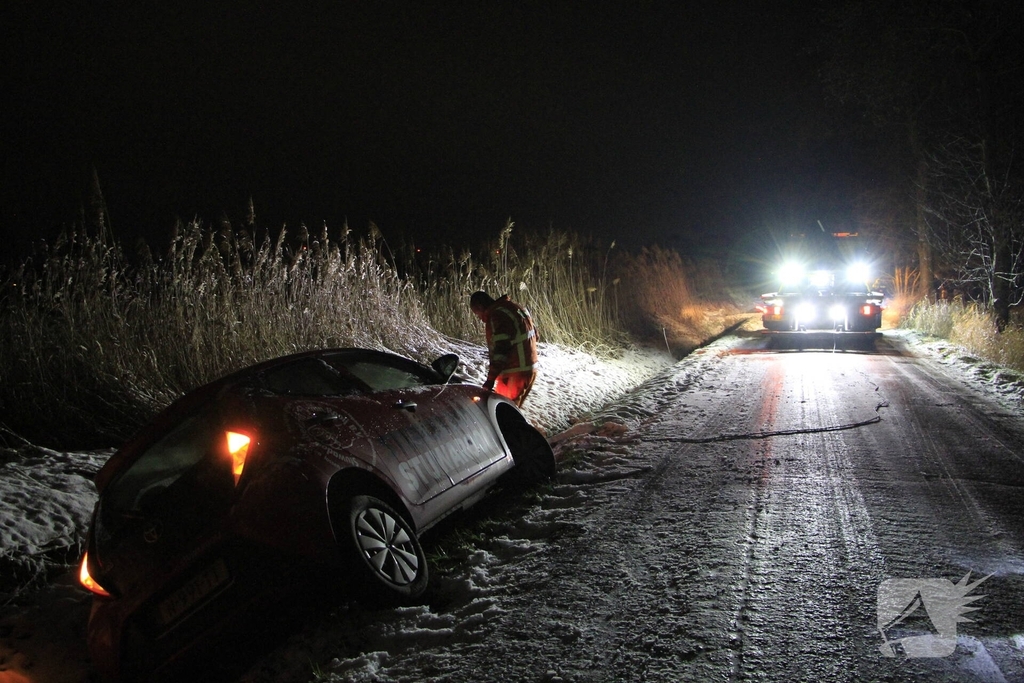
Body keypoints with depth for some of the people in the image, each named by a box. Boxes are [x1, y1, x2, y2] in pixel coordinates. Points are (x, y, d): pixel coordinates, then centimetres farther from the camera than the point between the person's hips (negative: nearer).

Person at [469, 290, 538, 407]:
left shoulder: (497, 315, -16)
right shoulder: (514, 307, 15)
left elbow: (500, 350, -22)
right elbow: (534, 334, 19)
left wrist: (490, 379, -21)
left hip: (514, 373, -10)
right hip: (528, 368, 10)